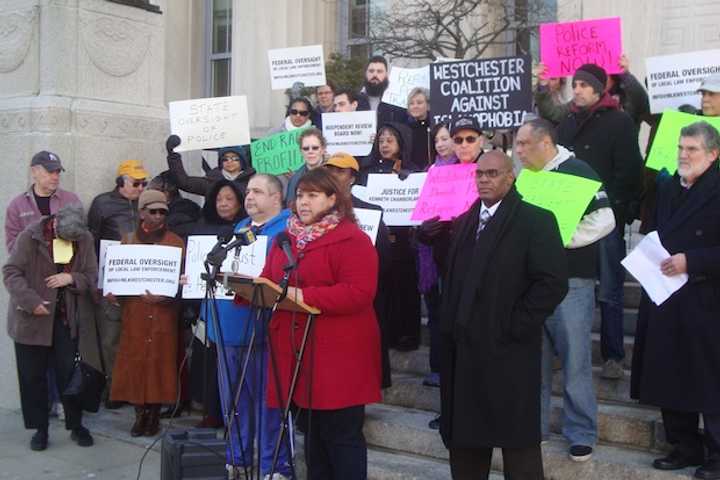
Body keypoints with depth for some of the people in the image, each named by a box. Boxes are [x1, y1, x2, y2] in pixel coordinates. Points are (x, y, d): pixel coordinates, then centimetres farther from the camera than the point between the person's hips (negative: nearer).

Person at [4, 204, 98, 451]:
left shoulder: (85, 239, -1)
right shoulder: (31, 235, -10)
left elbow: (92, 277, 3)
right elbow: (11, 272, -10)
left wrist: (72, 278, -18)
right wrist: (31, 301, -21)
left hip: (67, 319, 1)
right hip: (32, 317, -1)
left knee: (68, 373, 5)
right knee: (33, 376, 6)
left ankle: (76, 425, 20)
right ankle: (40, 429, 20)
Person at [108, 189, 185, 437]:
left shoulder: (176, 243, 3)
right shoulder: (128, 239, 10)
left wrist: (164, 296, -20)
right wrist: (111, 292, -8)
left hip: (163, 313, -2)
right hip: (133, 311, 2)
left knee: (159, 360, 0)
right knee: (134, 360, 1)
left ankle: (154, 414, 11)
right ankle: (140, 414, 11)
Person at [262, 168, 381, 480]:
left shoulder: (352, 240, -10)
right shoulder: (286, 239, 15)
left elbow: (358, 293, -20)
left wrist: (303, 296, -23)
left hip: (339, 355, -7)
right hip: (297, 352, 7)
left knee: (342, 434, -1)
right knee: (311, 431, 16)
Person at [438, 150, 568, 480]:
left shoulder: (536, 220, -7)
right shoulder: (463, 223, 15)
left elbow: (553, 282, -16)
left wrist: (514, 326, -16)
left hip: (507, 350, -6)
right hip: (464, 349, 7)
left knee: (518, 441, 3)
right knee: (464, 438, 14)